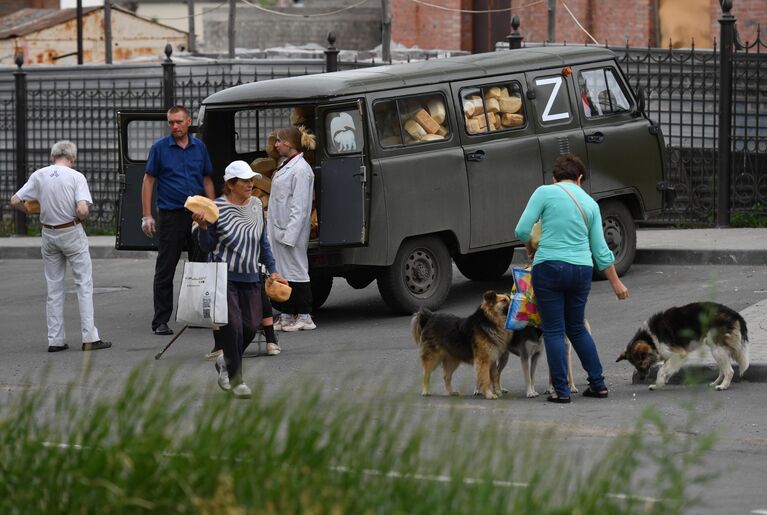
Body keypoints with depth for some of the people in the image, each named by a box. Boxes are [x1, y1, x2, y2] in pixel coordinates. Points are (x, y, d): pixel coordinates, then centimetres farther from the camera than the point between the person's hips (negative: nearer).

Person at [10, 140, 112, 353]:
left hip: (48, 234, 4)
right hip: (72, 232, -4)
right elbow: (82, 209, -23)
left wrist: (31, 211, 14)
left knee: (54, 286, 11)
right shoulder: (76, 177, -12)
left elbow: (15, 201, -1)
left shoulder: (39, 176, -1)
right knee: (84, 283, 2)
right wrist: (80, 219, -1)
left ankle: (55, 339, 10)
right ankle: (89, 337, -3)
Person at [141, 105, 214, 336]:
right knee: (165, 270, -3)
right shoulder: (160, 148, -1)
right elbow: (148, 181, -1)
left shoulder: (199, 147, 9)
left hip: (198, 215, 4)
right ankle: (161, 321, 0)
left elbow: (207, 181, 15)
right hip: (171, 215, -4)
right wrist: (147, 216, -7)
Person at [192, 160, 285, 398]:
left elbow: (263, 242, 18)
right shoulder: (217, 207, -8)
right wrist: (202, 227, -21)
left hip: (250, 279, 5)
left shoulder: (256, 205, 8)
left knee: (251, 325, 2)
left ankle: (225, 361, 28)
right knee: (232, 326, -12)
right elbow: (208, 247, -3)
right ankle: (236, 379, -2)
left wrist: (272, 271, 16)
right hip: (224, 277, -5)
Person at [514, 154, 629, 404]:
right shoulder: (590, 203, 11)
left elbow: (522, 230, -8)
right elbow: (600, 249, 12)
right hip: (582, 270, 5)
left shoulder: (545, 192, -3)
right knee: (577, 328, 19)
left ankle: (561, 390, 1)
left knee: (553, 331, 2)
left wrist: (531, 250, 13)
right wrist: (616, 283, 20)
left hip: (549, 268, -5)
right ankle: (598, 384, 19)